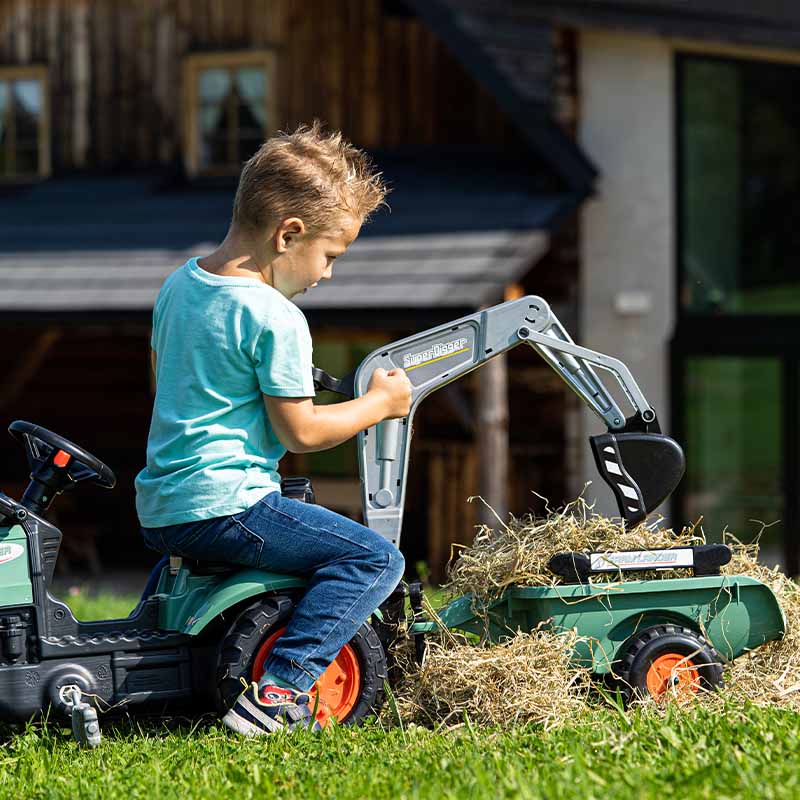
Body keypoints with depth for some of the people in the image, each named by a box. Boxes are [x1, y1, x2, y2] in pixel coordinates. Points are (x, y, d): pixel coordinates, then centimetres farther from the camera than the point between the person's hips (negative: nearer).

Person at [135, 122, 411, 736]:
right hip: (225, 505, -9)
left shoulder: (178, 286, 11)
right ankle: (281, 689, -21)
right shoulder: (276, 319, -16)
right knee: (374, 558, -11)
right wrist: (379, 404, 1)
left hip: (157, 509, 9)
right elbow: (299, 432, -12)